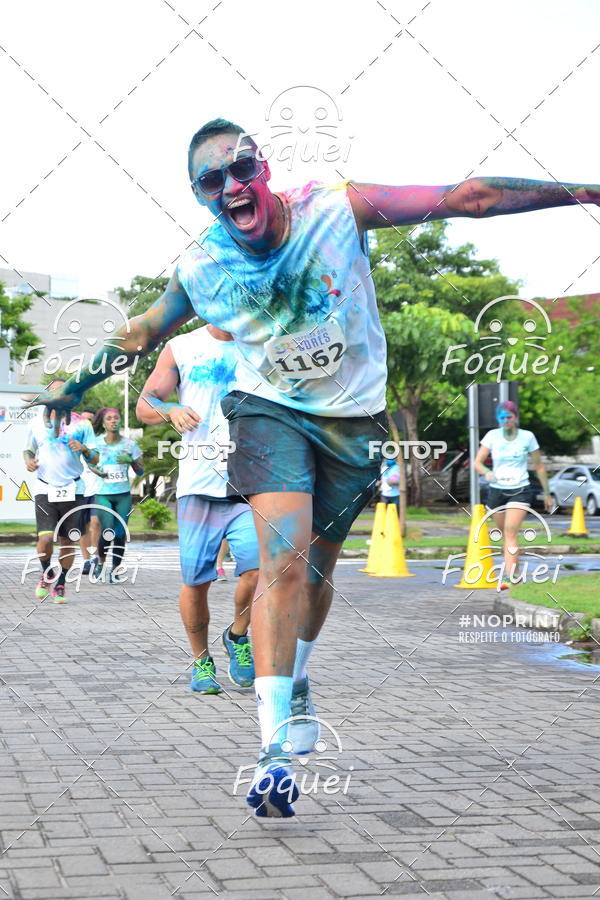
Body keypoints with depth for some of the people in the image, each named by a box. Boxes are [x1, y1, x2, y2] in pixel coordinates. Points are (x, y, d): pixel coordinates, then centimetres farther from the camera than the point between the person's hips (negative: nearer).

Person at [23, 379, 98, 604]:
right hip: (45, 490, 0)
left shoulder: (82, 424, 4)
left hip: (72, 490, 0)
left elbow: (94, 459, 6)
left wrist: (84, 449, -16)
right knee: (45, 538, -14)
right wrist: (28, 461, -3)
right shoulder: (37, 423, 8)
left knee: (68, 542, 3)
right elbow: (28, 449, 20)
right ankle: (47, 574, 14)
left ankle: (60, 584, 21)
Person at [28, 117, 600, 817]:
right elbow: (142, 333, 8)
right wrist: (75, 387, 18)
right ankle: (275, 747, -18)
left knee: (316, 567, 12)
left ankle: (294, 686, 41)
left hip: (354, 417, 1)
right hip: (270, 410, -1)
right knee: (284, 556, -21)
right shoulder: (198, 269, -13)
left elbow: (466, 197, -16)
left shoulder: (337, 209, -18)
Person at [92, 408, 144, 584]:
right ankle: (100, 561, 12)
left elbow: (140, 471, 7)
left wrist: (130, 460, -13)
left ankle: (115, 569, 14)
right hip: (103, 494, -2)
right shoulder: (96, 442, 0)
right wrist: (95, 471, -9)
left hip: (123, 495, 2)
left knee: (121, 534, -1)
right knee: (108, 532, -14)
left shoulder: (129, 444, 3)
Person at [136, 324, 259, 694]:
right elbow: (144, 405, 6)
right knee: (196, 580, 1)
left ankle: (238, 636, 12)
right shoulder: (181, 348, 9)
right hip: (199, 485, 0)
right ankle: (202, 661, 22)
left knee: (259, 569, -16)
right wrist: (171, 410, -16)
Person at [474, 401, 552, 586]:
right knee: (505, 534, 9)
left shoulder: (527, 437, -1)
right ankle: (515, 570, 28)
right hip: (496, 491, 2)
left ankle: (510, 576, -24)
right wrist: (486, 473, -27)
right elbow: (477, 462, -4)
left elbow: (539, 466, 7)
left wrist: (547, 494, 11)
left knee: (511, 531, -18)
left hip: (520, 491, -2)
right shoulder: (492, 436, 0)